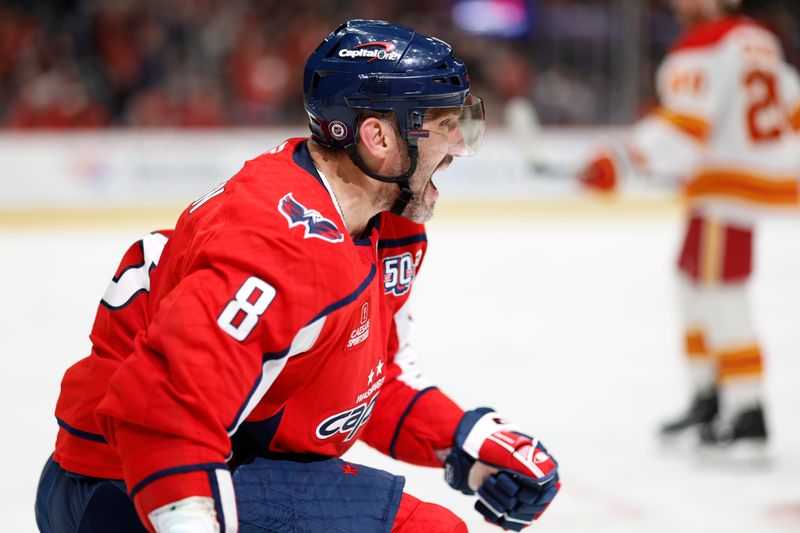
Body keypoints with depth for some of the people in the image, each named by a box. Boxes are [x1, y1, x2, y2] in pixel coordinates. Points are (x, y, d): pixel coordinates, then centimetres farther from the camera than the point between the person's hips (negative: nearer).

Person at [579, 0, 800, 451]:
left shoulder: (701, 49, -14)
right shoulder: (759, 39, 14)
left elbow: (683, 123, -25)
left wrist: (622, 160, -32)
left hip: (732, 183, -10)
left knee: (718, 288, -8)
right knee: (694, 278, 18)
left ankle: (748, 413, -10)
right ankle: (708, 399, 24)